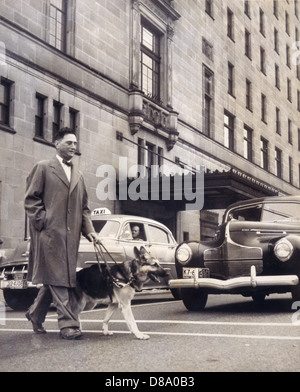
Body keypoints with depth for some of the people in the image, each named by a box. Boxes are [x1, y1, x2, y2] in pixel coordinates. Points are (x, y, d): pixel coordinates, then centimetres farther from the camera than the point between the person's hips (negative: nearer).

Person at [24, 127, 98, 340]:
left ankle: (35, 315, 28)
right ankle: (68, 324, -4)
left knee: (59, 279, 10)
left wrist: (89, 230, 6)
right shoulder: (43, 168, 4)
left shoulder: (78, 175, 19)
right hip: (50, 233, -6)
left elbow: (84, 207, 19)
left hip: (71, 235, 6)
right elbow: (31, 199, -1)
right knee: (57, 279, -6)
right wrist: (42, 222, -11)